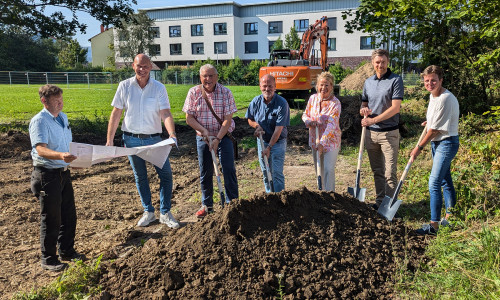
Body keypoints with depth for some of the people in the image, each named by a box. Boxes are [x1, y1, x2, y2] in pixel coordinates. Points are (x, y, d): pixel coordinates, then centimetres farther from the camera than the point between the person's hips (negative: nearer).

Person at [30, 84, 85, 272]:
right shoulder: (39, 121, -15)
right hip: (47, 175, -8)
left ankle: (66, 251, 33)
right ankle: (48, 259, 17)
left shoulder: (63, 117, 11)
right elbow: (41, 150, -28)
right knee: (51, 218, 1)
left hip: (64, 172, 8)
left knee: (69, 214, 16)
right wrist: (61, 156, -44)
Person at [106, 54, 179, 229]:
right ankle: (148, 211, 26)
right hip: (131, 139, 1)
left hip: (154, 139, -1)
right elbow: (116, 114, 1)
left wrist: (172, 133, -32)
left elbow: (165, 113, -13)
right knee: (140, 177, 11)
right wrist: (109, 141, -1)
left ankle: (165, 213, 12)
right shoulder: (124, 86, -1)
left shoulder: (159, 88, -4)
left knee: (166, 174, -3)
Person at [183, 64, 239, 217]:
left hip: (223, 136, -2)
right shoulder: (193, 93, -3)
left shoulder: (225, 92, -8)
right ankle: (207, 205, 23)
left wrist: (217, 139, -19)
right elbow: (189, 118, -2)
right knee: (205, 172, 8)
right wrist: (204, 131, -16)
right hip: (202, 138, 2)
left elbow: (228, 119, -12)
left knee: (229, 170, -6)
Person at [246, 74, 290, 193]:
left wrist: (269, 147, -25)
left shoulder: (282, 103, -20)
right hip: (262, 141, 5)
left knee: (277, 173, -6)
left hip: (278, 142, -4)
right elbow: (250, 119, 10)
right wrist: (257, 125, -13)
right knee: (265, 173, 14)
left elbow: (279, 129, -22)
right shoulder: (256, 101, -5)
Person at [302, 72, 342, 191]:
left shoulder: (335, 103, -16)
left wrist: (322, 142, -33)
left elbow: (332, 124, -24)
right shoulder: (313, 98, 0)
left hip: (331, 141, -5)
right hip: (315, 140, 5)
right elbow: (305, 114, 11)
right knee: (319, 169, 15)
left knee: (329, 169, -9)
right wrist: (308, 121, -13)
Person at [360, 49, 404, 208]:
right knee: (377, 171, 12)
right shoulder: (368, 82, 13)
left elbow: (395, 108, -13)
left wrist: (373, 120, -17)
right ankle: (380, 201, 22)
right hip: (371, 133, 5)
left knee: (390, 173, -4)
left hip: (389, 133, -5)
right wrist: (363, 110, -6)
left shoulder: (395, 80, -5)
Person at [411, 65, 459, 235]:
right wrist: (429, 122, 15)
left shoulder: (445, 99, -22)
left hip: (446, 143, -10)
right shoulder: (433, 95, 7)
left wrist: (419, 147, -12)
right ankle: (450, 216, 31)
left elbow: (435, 129, -19)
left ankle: (434, 225, -3)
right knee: (445, 180, 17)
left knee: (434, 183, -11)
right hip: (436, 142, 10)